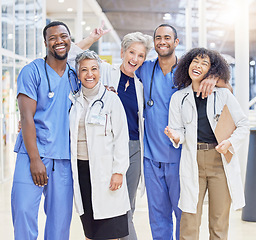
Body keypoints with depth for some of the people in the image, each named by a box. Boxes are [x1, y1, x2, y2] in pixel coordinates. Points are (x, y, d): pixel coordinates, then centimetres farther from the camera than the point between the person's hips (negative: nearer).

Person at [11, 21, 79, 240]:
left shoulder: (74, 76, 14)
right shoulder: (32, 72, -1)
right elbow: (27, 117, -7)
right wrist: (35, 159, -13)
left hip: (64, 158, 4)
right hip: (33, 154, -4)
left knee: (61, 218, 4)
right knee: (24, 210, -11)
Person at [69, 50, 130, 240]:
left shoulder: (111, 99, -2)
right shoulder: (74, 101, 11)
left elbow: (121, 138, -5)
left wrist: (118, 171, -11)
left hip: (104, 168, -4)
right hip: (80, 168, 4)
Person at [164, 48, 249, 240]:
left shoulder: (224, 95, 4)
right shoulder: (178, 98, 9)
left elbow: (243, 125, 7)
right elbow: (178, 129, 8)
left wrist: (230, 142, -10)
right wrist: (176, 136, -15)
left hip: (221, 161, 0)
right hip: (192, 162, 1)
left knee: (219, 222, 4)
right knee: (190, 219, -2)